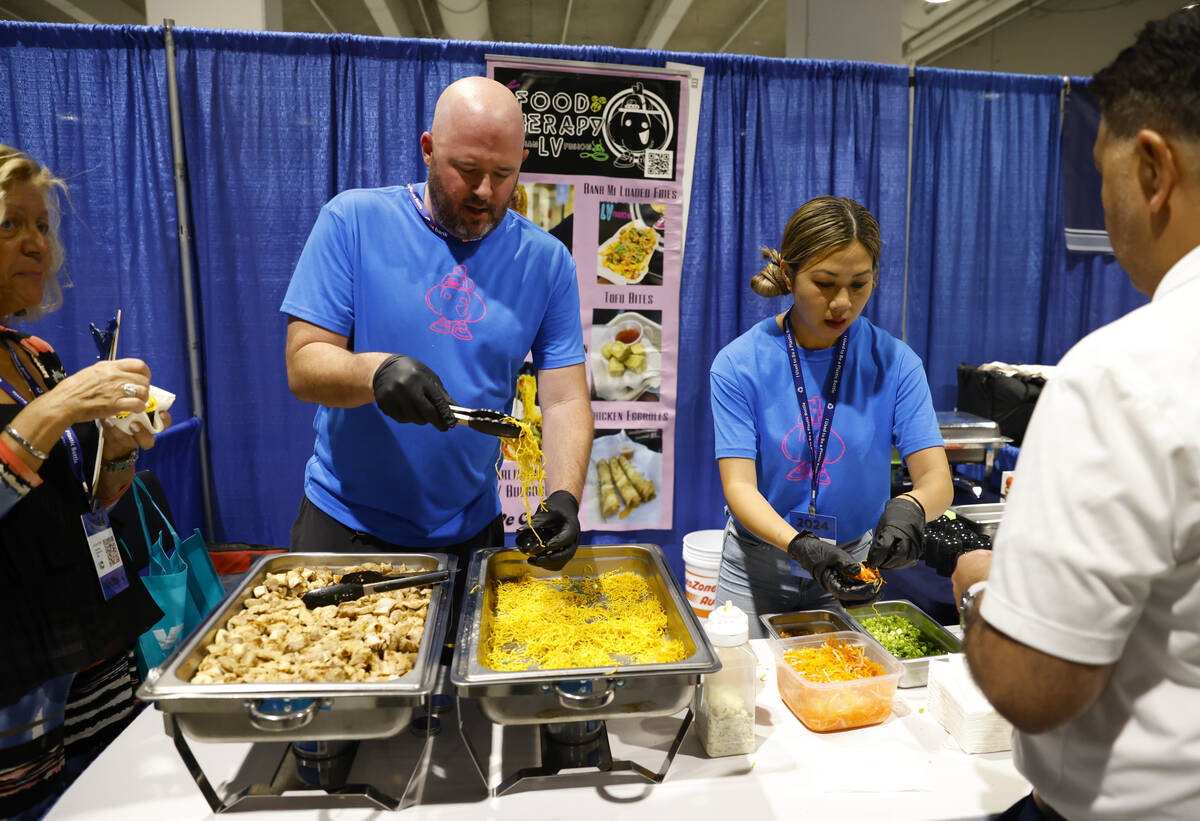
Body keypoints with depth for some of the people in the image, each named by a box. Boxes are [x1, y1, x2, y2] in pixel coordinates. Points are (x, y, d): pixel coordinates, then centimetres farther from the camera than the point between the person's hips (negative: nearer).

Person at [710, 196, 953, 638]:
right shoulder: (738, 364, -13)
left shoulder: (895, 362, -9)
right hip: (757, 570, -1)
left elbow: (937, 479, -12)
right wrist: (800, 546, -34)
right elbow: (739, 487, -17)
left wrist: (910, 506, -34)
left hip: (853, 566, 2)